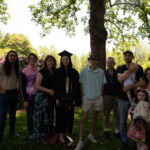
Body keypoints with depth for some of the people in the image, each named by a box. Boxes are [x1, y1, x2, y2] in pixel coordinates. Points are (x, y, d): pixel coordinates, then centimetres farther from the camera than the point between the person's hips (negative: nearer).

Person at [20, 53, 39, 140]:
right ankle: (31, 133, 21)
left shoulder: (39, 70, 7)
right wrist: (25, 100, -10)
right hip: (29, 97, -3)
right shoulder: (25, 71, -5)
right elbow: (22, 86, -5)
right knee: (30, 115, 6)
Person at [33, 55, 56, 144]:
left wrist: (54, 91, 2)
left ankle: (47, 136, 22)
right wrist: (48, 90, -20)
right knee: (42, 117, -2)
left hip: (51, 98, 6)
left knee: (49, 117, 10)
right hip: (42, 97, -6)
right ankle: (40, 137, 11)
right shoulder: (41, 72, -6)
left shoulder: (55, 73, 10)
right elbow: (37, 86, -11)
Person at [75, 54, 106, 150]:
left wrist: (101, 96, 3)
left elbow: (102, 85, 8)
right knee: (83, 119, -3)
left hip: (97, 98, 2)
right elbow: (81, 84, 3)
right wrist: (83, 96, 0)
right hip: (87, 98, -1)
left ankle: (91, 135, 35)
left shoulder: (101, 72, 2)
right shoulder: (84, 71, -2)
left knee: (94, 118, 14)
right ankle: (80, 141, 3)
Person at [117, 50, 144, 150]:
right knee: (122, 122, 9)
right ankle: (124, 142, 24)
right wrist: (131, 70, -19)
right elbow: (120, 79, -13)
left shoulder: (138, 68, 3)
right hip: (123, 99, 1)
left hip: (135, 98, -1)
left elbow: (142, 82, -6)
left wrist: (130, 87, -18)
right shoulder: (120, 68, 6)